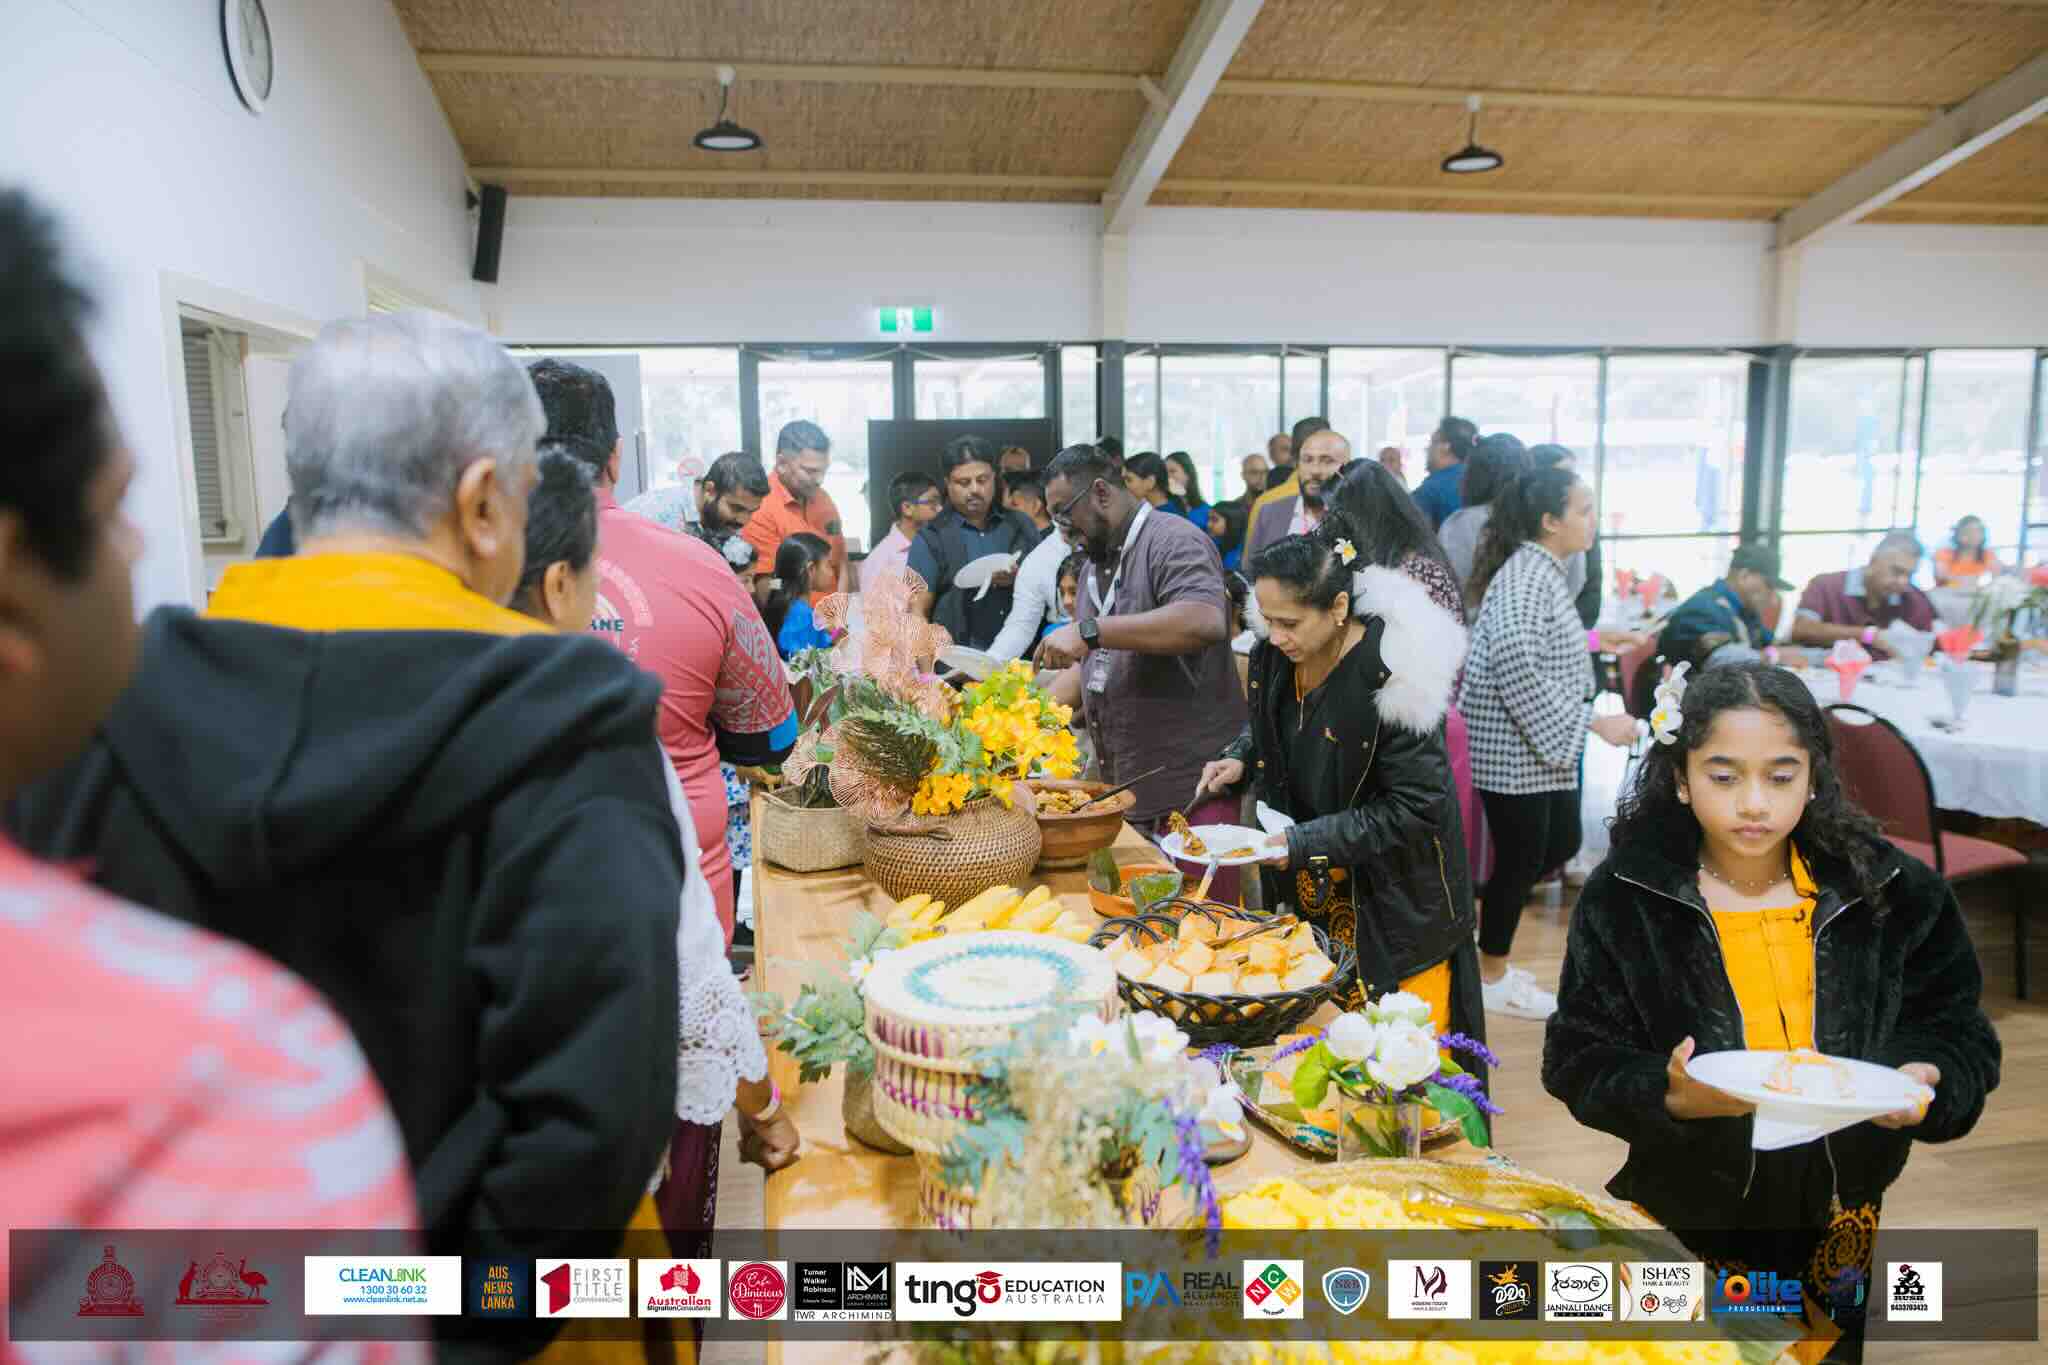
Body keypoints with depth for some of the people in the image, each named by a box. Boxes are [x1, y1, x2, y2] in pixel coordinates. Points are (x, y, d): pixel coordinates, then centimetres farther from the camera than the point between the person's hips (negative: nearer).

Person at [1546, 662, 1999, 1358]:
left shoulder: (1892, 893, -6)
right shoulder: (1625, 899, -12)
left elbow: (1959, 1039, 2)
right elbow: (1579, 1061, -10)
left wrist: (1925, 1084, -19)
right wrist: (1673, 1097, -28)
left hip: (1838, 1234, 2)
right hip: (1685, 1226, -2)